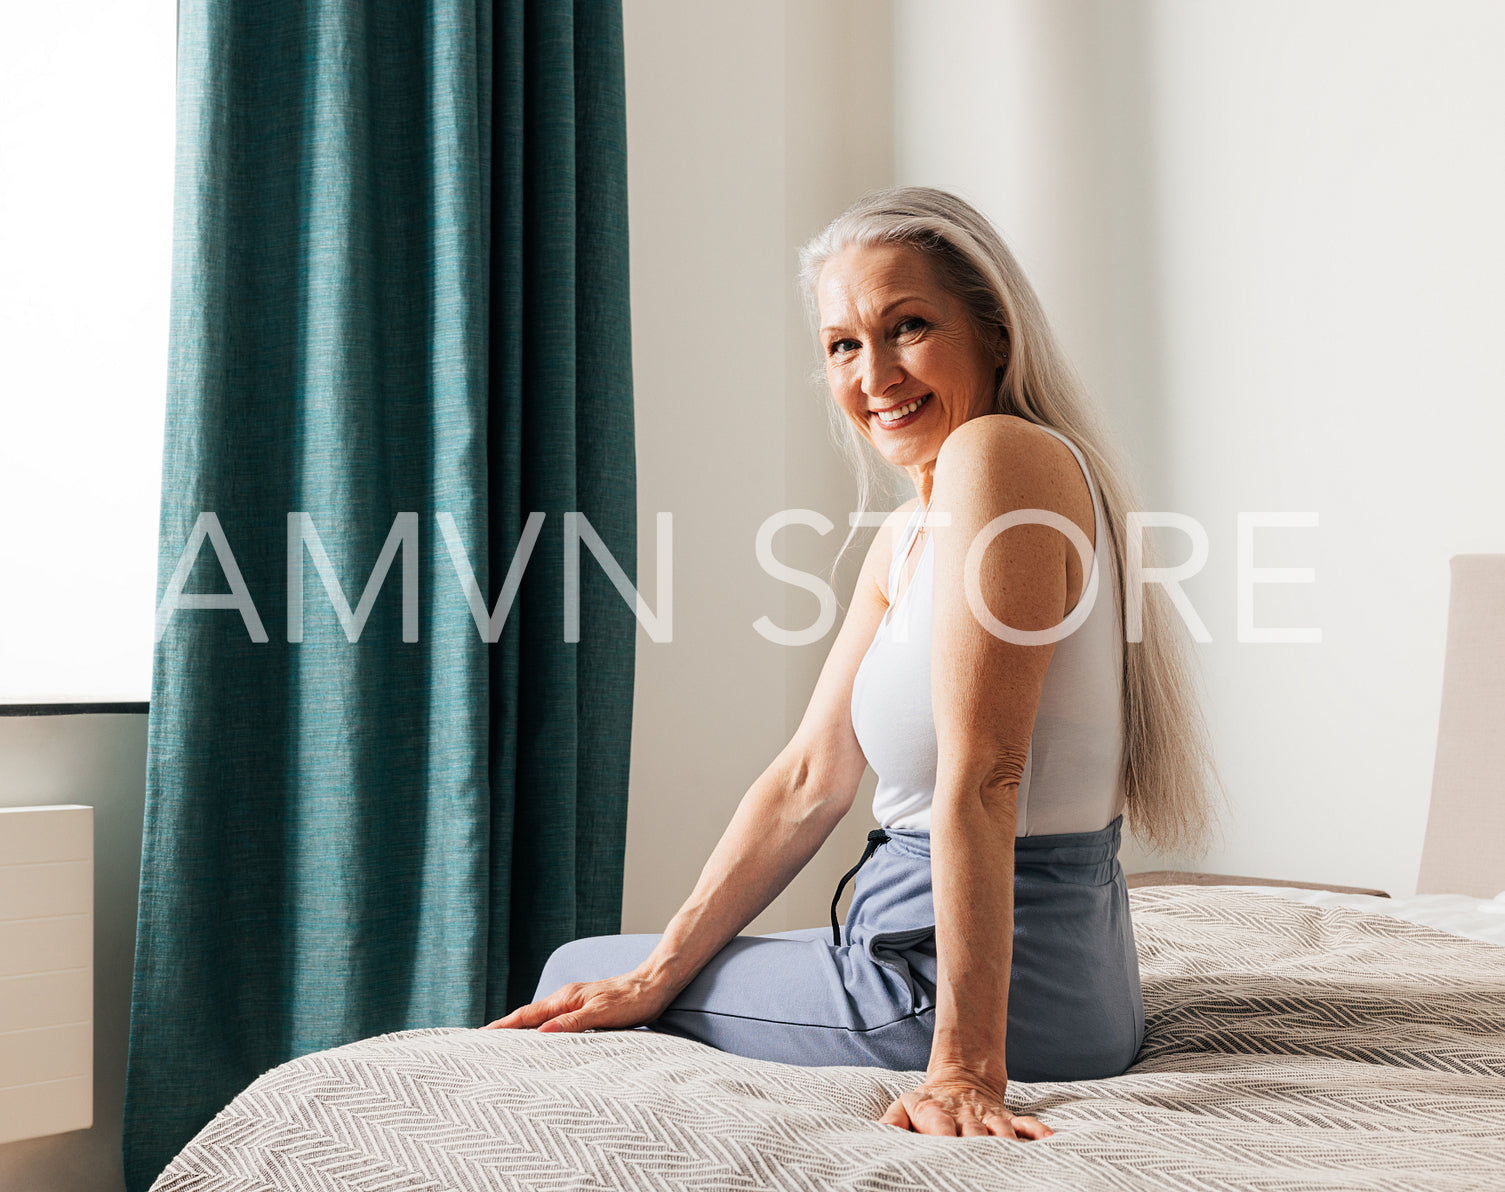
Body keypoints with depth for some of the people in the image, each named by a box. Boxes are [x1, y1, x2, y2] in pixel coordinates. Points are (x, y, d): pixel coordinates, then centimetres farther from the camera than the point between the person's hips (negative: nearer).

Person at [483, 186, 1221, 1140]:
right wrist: (658, 975, 4)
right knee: (609, 978, 27)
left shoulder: (998, 456, -19)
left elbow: (980, 780, -25)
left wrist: (964, 1062, -26)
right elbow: (811, 782, 9)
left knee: (577, 967, 10)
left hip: (1012, 988, -9)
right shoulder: (905, 538, 10)